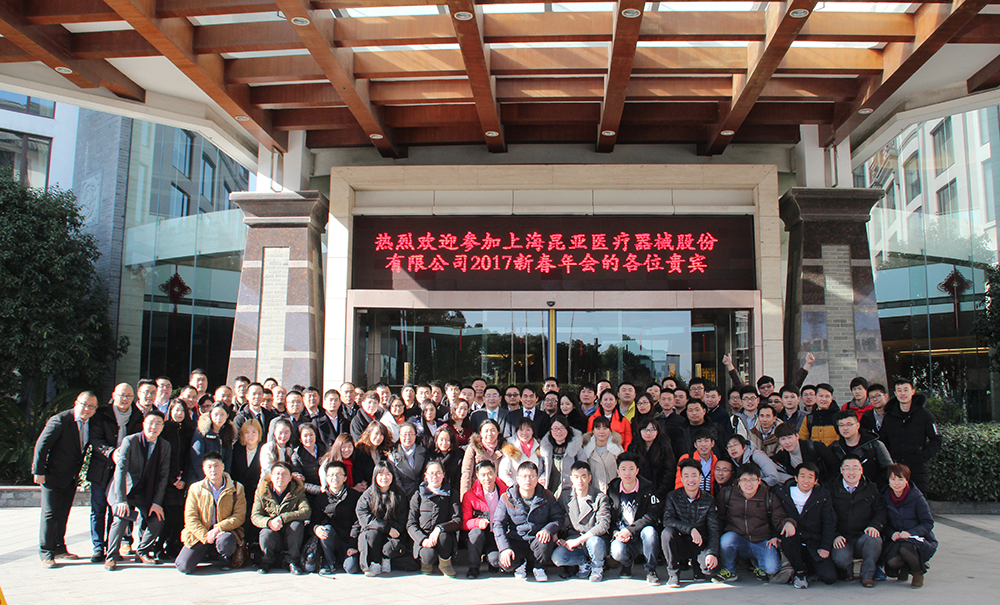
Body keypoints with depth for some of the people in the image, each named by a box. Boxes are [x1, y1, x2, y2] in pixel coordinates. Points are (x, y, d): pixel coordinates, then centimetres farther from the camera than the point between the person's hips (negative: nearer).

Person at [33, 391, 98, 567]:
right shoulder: (59, 420, -18)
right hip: (52, 476, -6)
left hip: (71, 478, 6)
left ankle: (59, 549, 25)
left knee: (63, 514, 14)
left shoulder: (90, 424, 1)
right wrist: (38, 471, -17)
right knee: (50, 514, -4)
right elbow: (41, 445, -17)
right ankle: (46, 554, 5)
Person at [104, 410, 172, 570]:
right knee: (121, 518, -25)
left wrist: (157, 502, -9)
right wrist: (121, 500, -27)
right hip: (123, 490, -4)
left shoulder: (165, 446, -2)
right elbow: (120, 470, -19)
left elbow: (163, 476, -1)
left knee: (157, 519, -12)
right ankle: (111, 556, -5)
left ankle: (143, 551, 13)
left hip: (144, 493, 4)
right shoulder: (130, 441, -14)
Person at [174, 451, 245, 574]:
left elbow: (239, 516, -4)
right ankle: (204, 553, 16)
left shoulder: (236, 488, 4)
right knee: (184, 566, -18)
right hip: (200, 534, 1)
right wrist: (205, 535, -15)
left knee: (225, 541, -36)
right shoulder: (195, 488, 7)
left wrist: (218, 528, -19)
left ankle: (224, 559, 0)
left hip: (225, 531, -1)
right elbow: (190, 518, 0)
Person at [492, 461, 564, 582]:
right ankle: (521, 565, 12)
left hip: (537, 541, 1)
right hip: (516, 542, 0)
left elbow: (558, 518, 2)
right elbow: (498, 524, -5)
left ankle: (538, 567, 2)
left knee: (546, 540, -34)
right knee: (505, 563, -30)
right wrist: (504, 548, -19)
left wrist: (547, 530, -21)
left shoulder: (546, 496, 1)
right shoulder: (507, 498, -2)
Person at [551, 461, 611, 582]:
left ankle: (597, 567, -2)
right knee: (557, 557, -27)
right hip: (571, 541, 2)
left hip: (594, 538, -2)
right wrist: (557, 539, -10)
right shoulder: (565, 497, 5)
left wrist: (578, 540, -21)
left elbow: (604, 525, -16)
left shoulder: (601, 498, -5)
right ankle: (583, 562, 5)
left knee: (594, 541, -37)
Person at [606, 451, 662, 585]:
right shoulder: (612, 489, 4)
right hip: (622, 538, 1)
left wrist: (630, 530, -20)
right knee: (617, 551, -32)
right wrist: (616, 533, -13)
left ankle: (651, 570, -11)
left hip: (641, 538, -1)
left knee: (649, 531, -34)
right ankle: (627, 563, 8)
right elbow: (609, 518, 8)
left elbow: (652, 516, -12)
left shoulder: (647, 488, -3)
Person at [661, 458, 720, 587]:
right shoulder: (672, 497, -3)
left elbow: (714, 530, -5)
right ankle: (672, 572, -9)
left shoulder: (709, 500, -1)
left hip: (700, 545, 1)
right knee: (667, 532, -32)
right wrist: (690, 529, -30)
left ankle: (697, 565, 11)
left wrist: (712, 553, -22)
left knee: (711, 566, -29)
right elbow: (667, 520, -17)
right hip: (679, 545, 0)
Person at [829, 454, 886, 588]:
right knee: (840, 558, -32)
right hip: (842, 540, -1)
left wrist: (875, 526, -16)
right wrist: (835, 536, -14)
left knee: (874, 539, -34)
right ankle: (847, 571, 10)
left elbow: (881, 511, 6)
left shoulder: (871, 489, 13)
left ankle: (867, 575, -7)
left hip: (863, 537, 1)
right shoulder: (832, 489, 6)